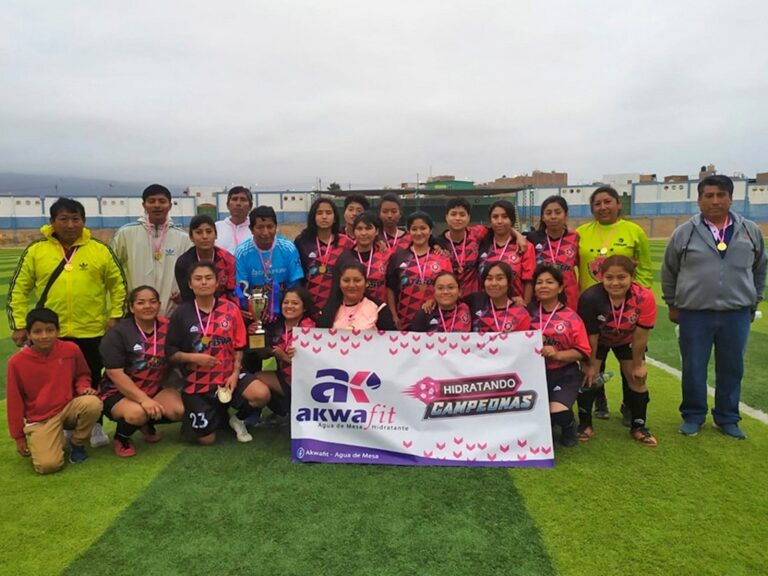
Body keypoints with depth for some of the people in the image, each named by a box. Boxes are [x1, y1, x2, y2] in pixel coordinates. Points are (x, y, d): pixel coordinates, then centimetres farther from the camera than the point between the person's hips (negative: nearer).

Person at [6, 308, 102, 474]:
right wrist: (19, 436, 2)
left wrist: (83, 387, -14)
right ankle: (52, 441, 15)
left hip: (69, 407, 2)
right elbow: (15, 402, -3)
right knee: (48, 465, -23)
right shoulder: (17, 362, -12)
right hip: (40, 419, -2)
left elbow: (82, 374, 10)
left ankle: (77, 443, -2)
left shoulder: (71, 349, -8)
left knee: (93, 403, -32)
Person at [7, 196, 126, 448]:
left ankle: (95, 426, 28)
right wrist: (19, 325, 1)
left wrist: (115, 315, -2)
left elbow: (118, 284, 6)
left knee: (92, 382, 11)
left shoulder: (100, 250, -1)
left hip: (92, 332, -1)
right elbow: (19, 289, 5)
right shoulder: (35, 250, 0)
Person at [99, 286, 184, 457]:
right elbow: (115, 374, -21)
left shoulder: (166, 328, -3)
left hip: (155, 388, 5)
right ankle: (121, 439, 1)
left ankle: (148, 424, 15)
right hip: (118, 392, -4)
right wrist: (144, 399, -30)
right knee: (137, 413, -35)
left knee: (179, 410, -19)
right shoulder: (117, 333, -15)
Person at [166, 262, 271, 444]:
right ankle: (217, 412, 34)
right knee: (206, 439, -1)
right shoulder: (181, 313, -7)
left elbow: (238, 346, 1)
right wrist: (193, 357, -21)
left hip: (228, 375, 1)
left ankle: (238, 419, 7)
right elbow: (169, 352, -4)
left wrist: (235, 374, -11)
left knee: (262, 394, -26)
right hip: (197, 383, -1)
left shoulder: (230, 309, -4)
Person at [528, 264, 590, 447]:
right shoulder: (530, 312, 1)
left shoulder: (571, 317, -5)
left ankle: (569, 427, 15)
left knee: (557, 412, -24)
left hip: (564, 374, -2)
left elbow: (582, 351, -7)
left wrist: (557, 354, -21)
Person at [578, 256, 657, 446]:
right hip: (598, 341, -1)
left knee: (637, 378, 1)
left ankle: (638, 427, 19)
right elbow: (591, 335, -24)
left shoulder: (644, 298, -36)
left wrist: (637, 364, -11)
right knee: (589, 376, -5)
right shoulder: (590, 297, -38)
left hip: (627, 340, 1)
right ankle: (585, 424, 12)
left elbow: (640, 336, -23)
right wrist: (592, 364, -12)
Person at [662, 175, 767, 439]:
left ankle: (727, 418, 28)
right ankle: (693, 416, 23)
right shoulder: (684, 233, -2)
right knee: (693, 369, 6)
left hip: (736, 315, 2)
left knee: (732, 369, 11)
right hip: (694, 315, -2)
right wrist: (672, 305, 9)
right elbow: (669, 273, 7)